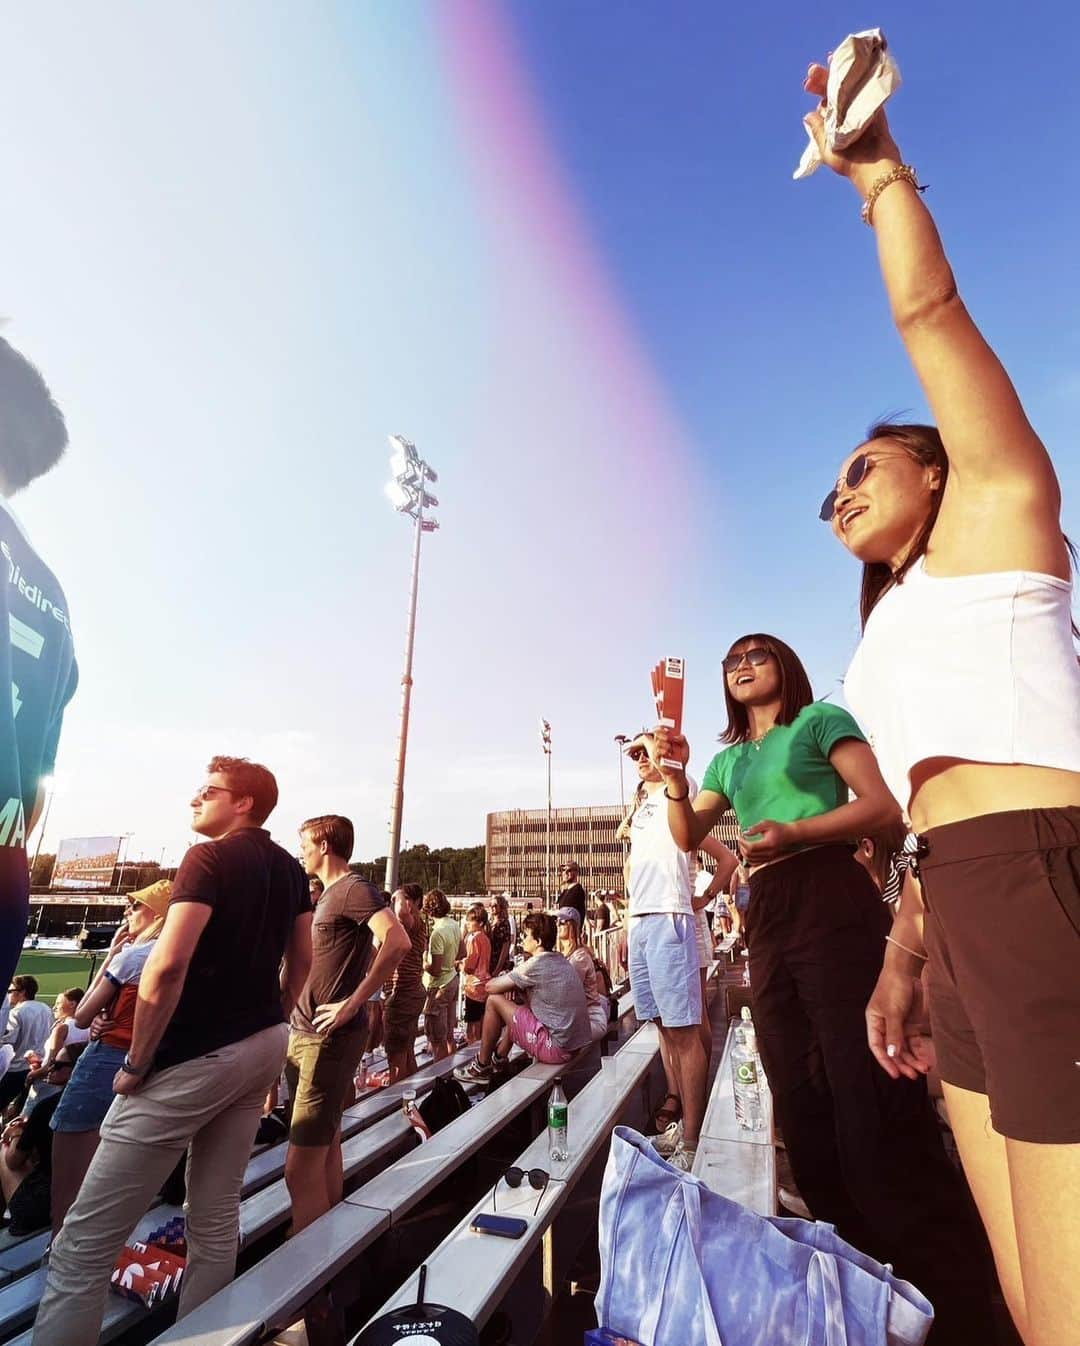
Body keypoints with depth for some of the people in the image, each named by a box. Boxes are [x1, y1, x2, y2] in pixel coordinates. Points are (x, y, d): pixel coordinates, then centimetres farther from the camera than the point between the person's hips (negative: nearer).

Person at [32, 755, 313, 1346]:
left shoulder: (210, 858, -16)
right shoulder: (290, 869, 7)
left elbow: (167, 966, -24)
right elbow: (301, 962, 14)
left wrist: (136, 1062, -12)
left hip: (195, 1056, -8)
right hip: (263, 1049, 8)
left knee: (85, 1239, 6)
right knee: (216, 1221, 19)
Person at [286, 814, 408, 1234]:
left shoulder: (354, 888, -15)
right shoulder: (331, 893, 14)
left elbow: (397, 941, -30)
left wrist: (353, 1003, -26)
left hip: (329, 1039, -10)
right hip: (305, 1033, 10)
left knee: (301, 1167, -5)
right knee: (325, 1149, 20)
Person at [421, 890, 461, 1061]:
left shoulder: (438, 932, -26)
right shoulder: (454, 924, 0)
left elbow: (435, 970, -25)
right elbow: (461, 953, 13)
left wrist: (421, 962, -9)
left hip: (439, 985, -9)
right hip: (453, 980, 9)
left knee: (437, 1040, 5)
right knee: (448, 1034, 21)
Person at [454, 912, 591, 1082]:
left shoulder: (536, 964, -15)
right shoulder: (560, 960, 10)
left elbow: (491, 987, -8)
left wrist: (506, 980, 13)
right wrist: (512, 981, 3)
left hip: (556, 1048, -9)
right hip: (577, 1046, 9)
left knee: (494, 1001, 0)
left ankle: (481, 1067, 15)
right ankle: (498, 1061, 34)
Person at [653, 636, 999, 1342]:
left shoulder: (821, 718, 4)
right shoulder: (728, 760, 20)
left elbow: (886, 808, -7)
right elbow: (688, 836, 12)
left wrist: (797, 832, -21)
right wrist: (675, 777, -6)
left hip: (832, 900, -7)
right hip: (767, 917, 7)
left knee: (872, 1104, -7)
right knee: (803, 1105, 12)